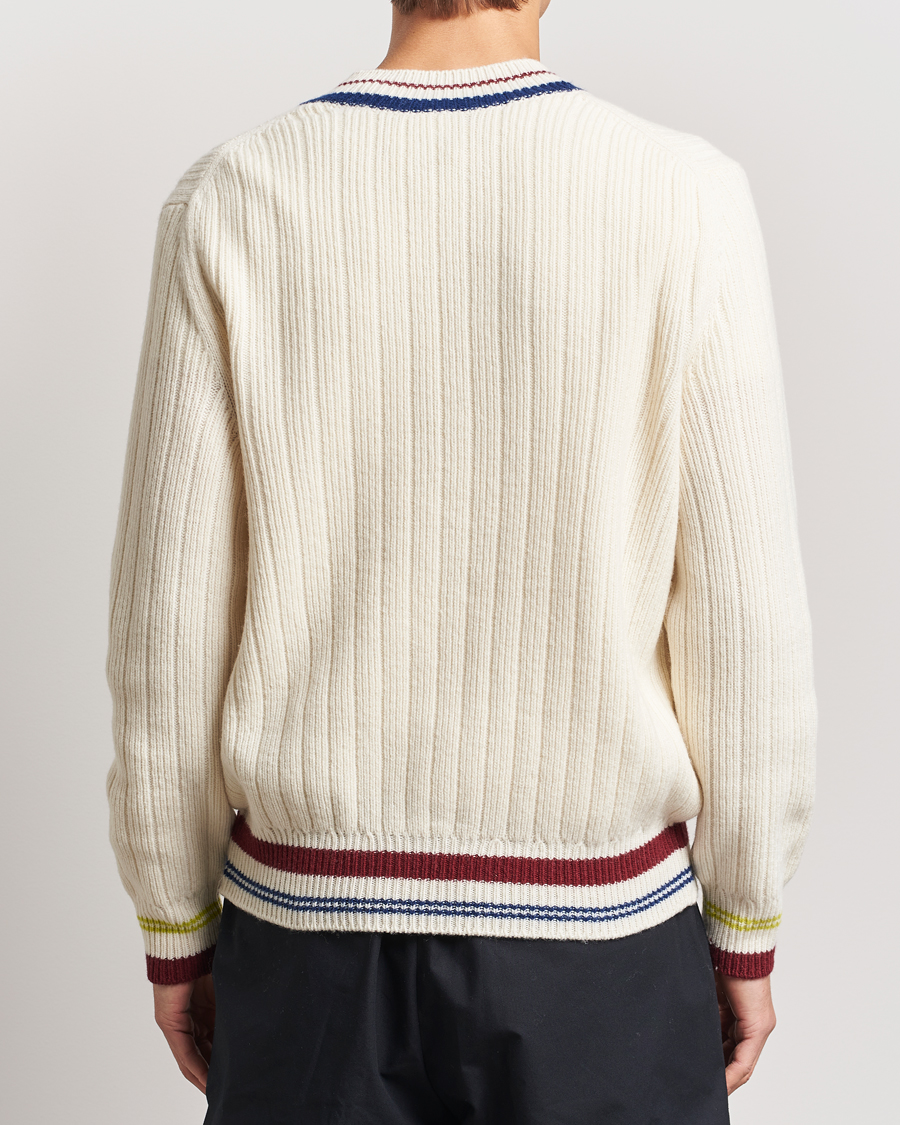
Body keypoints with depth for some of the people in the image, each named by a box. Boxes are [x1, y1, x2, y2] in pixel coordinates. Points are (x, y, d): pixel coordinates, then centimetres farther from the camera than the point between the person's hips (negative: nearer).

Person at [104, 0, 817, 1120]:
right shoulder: (684, 198, -13)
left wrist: (173, 929, 7)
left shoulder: (228, 202, -10)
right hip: (592, 930, 0)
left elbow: (170, 616, -8)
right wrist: (745, 933, 4)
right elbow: (741, 618, -11)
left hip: (321, 921, 1)